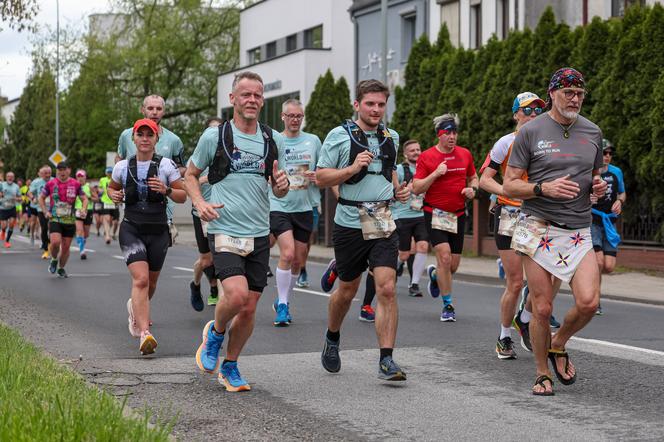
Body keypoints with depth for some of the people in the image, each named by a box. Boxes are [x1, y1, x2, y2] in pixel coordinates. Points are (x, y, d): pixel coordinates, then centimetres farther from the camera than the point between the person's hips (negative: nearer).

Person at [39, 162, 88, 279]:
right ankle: (54, 260, 10)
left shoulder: (76, 184, 2)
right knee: (55, 242, -21)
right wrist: (45, 212, 1)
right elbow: (41, 198, 13)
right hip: (54, 219, -1)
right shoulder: (51, 184, 1)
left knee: (66, 247, 5)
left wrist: (84, 209, -10)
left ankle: (61, 268, 27)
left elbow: (84, 199, 10)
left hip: (70, 220, 1)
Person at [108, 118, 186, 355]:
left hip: (158, 231, 1)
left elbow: (183, 196, 3)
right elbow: (111, 187, 23)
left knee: (151, 282, 15)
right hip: (131, 229, -1)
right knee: (141, 278, -20)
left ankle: (136, 306, 49)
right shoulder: (122, 166, 4)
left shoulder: (166, 165, 0)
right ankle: (144, 333, -25)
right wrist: (114, 195, 0)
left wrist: (166, 190, -16)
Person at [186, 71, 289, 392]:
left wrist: (282, 184, -6)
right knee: (237, 294, -23)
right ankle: (215, 332, 9)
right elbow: (190, 175, 10)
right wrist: (200, 203, -9)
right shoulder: (214, 136, -2)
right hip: (225, 231, -4)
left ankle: (230, 366, 26)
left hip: (259, 234, 4)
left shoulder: (273, 140, 9)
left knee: (249, 309, 5)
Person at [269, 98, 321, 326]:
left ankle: (283, 301, 29)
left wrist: (318, 177, -8)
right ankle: (282, 305, -8)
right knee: (287, 254, -19)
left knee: (298, 260, 9)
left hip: (304, 208, 3)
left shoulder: (313, 141, 6)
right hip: (278, 206, -3)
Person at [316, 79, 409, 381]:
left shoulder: (391, 138, 11)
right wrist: (352, 168, -18)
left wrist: (398, 190, 8)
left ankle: (386, 361, -9)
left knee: (387, 289, -11)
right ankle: (332, 339, 40)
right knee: (347, 291, 12)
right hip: (350, 223, -3)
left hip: (384, 223, 3)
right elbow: (321, 177, -4)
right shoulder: (340, 135, -4)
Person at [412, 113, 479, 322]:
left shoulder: (465, 154, 7)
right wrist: (436, 174, -20)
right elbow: (416, 188, -7)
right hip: (435, 213, -4)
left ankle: (434, 274, 43)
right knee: (444, 257, -18)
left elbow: (473, 178, 21)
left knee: (453, 265, 6)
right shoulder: (427, 156, -5)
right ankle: (447, 305, -4)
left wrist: (472, 189, -1)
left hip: (458, 214, 4)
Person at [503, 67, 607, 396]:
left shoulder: (592, 132, 11)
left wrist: (599, 186, 1)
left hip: (578, 230, 3)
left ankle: (558, 345, 16)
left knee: (588, 302, -14)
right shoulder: (531, 132, 0)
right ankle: (542, 373, 17)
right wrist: (544, 188, -17)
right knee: (542, 308, -2)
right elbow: (509, 186, -1)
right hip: (538, 228, -3)